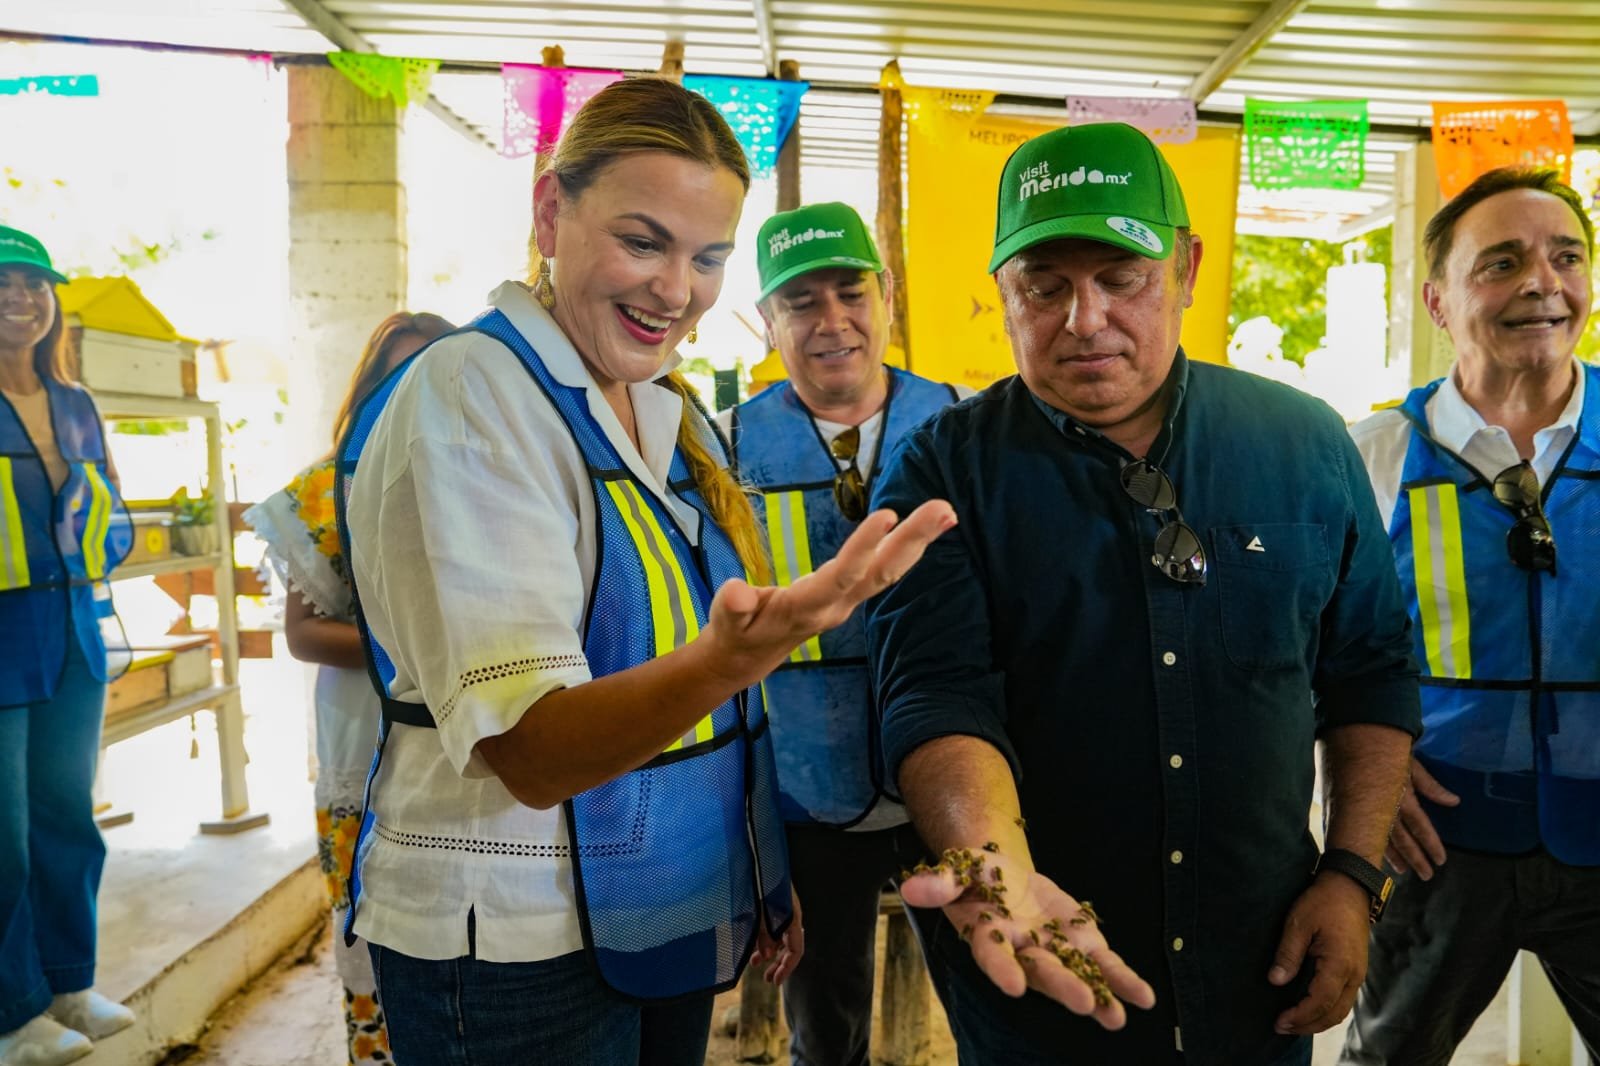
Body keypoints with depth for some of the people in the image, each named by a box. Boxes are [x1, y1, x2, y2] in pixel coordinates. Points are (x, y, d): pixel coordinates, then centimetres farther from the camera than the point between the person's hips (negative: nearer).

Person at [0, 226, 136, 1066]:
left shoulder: (75, 406, 11)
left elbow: (113, 513, 17)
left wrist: (95, 556, -2)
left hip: (75, 636, 6)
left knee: (68, 816, 14)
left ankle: (69, 984, 28)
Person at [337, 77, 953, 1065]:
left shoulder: (672, 410, 4)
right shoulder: (466, 397, -19)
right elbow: (530, 754, -26)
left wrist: (763, 874, 14)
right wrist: (730, 660, -43)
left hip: (673, 914, 7)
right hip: (519, 942, -7)